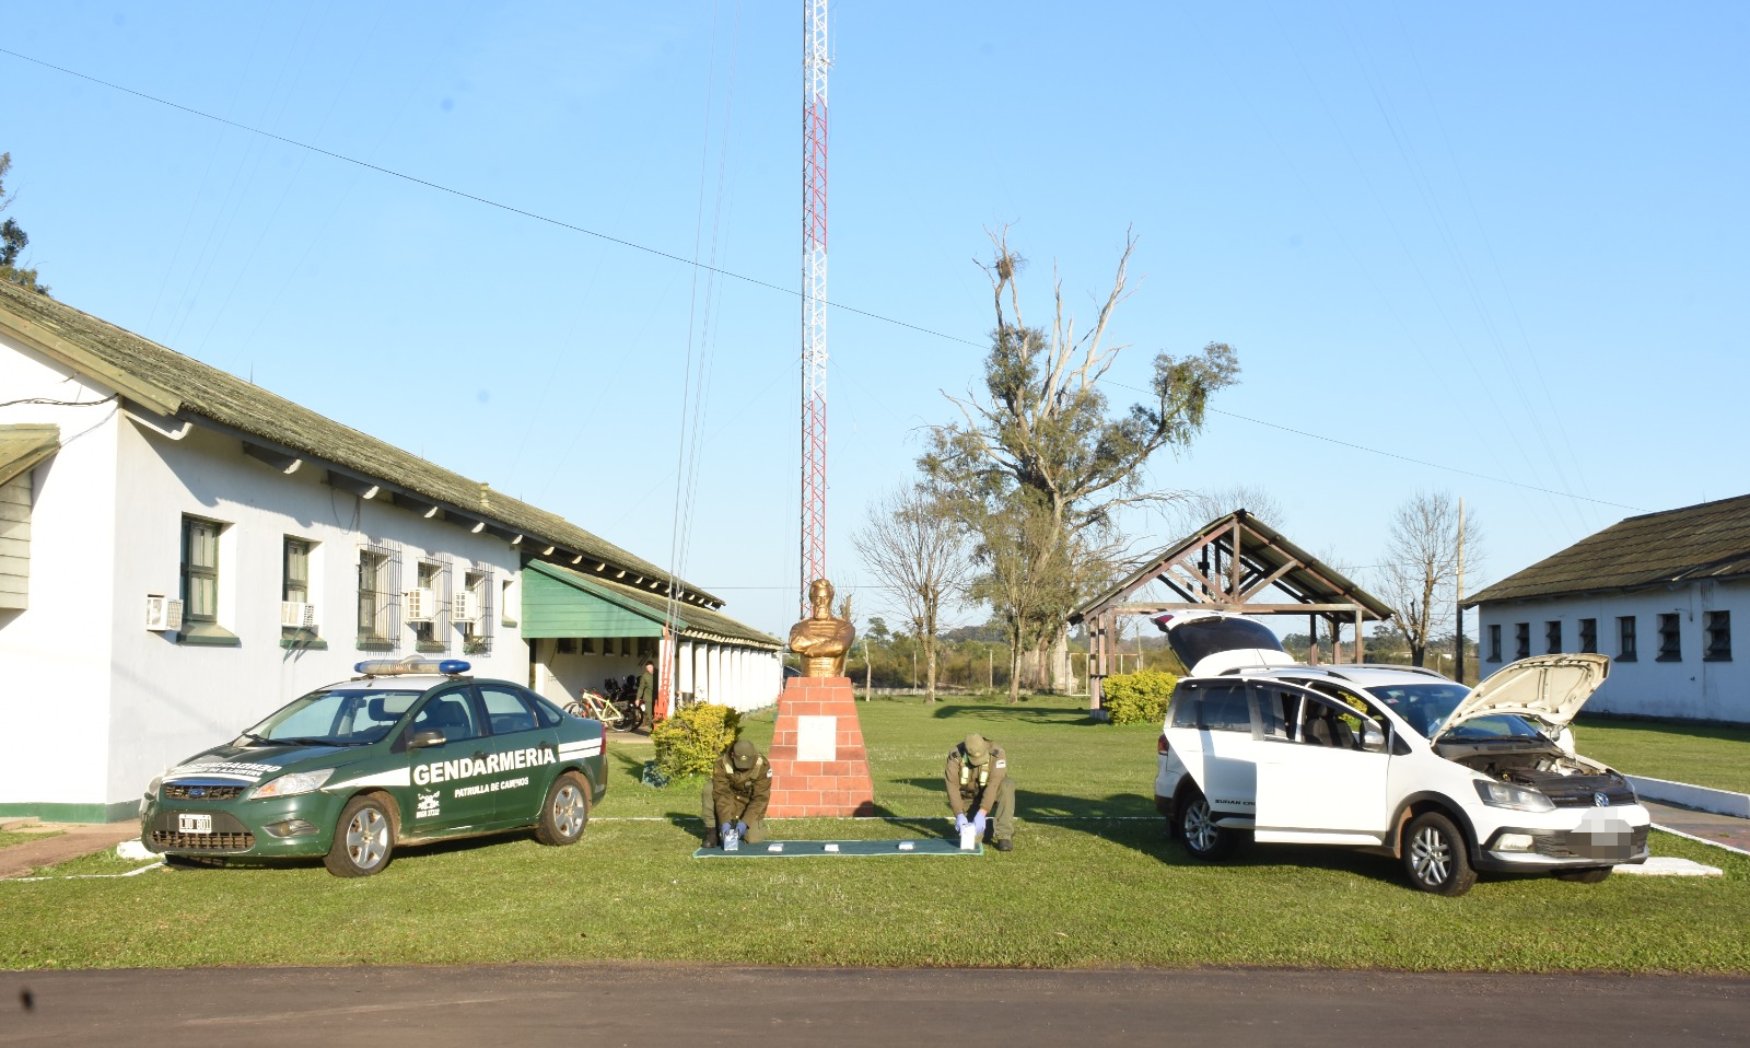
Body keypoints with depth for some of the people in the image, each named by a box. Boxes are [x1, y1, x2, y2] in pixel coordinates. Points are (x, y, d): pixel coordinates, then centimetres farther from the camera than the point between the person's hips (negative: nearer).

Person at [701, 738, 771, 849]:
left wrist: (745, 822, -34)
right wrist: (725, 821, -39)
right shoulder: (721, 764, -26)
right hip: (730, 801, 1)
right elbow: (722, 794, -28)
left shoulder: (763, 765, -27)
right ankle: (712, 831, -16)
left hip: (750, 804, -1)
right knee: (709, 789, -29)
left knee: (754, 838, -22)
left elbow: (760, 798, -26)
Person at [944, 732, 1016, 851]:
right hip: (969, 797, 1)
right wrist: (959, 815, -38)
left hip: (990, 796, -1)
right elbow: (952, 786, -27)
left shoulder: (997, 754, -27)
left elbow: (993, 784, -35)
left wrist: (981, 813, -43)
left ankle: (1004, 835, -27)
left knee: (1007, 786, -35)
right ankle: (987, 826, 19)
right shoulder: (955, 756, -22)